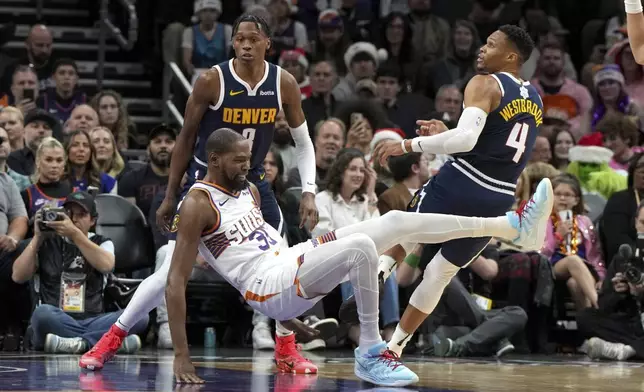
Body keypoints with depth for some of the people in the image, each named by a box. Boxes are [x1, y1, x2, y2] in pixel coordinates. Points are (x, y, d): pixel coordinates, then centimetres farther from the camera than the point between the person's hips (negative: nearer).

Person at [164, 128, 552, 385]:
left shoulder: (248, 189, 15)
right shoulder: (197, 204, -11)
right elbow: (176, 281, -15)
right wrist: (182, 357, -21)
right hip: (270, 287, -8)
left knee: (396, 221, -2)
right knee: (360, 246, -31)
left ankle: (513, 227, -2)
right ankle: (371, 353, -19)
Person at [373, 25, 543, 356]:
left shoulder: (485, 85, -8)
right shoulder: (534, 100, 16)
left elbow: (466, 140, -23)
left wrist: (407, 145, -17)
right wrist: (447, 135, 23)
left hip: (459, 186, -6)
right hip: (496, 202, 6)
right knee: (441, 273, 17)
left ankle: (381, 270, -8)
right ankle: (394, 346, 19)